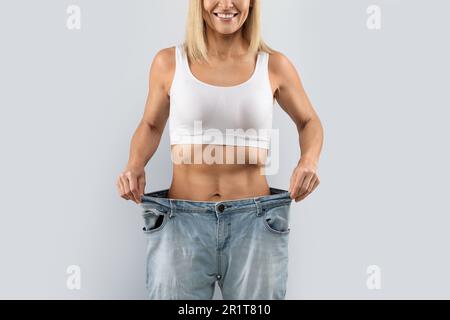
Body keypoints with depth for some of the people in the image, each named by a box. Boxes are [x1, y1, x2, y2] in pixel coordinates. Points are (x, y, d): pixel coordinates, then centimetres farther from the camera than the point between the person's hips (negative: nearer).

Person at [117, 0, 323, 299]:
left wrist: (309, 160, -4)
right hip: (181, 220, 0)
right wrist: (135, 166, -3)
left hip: (255, 221, 1)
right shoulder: (169, 62, 2)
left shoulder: (274, 65, 2)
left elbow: (309, 121, 16)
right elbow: (151, 125, 16)